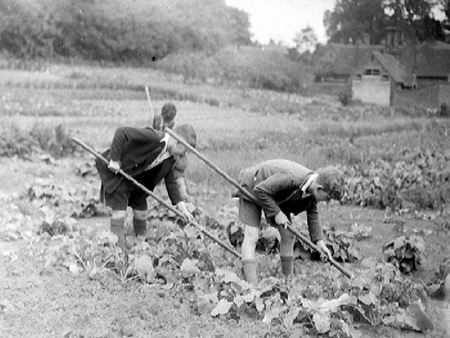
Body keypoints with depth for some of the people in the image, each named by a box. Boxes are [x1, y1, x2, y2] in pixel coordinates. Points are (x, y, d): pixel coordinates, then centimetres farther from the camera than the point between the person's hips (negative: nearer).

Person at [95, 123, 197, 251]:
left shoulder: (171, 159, -3)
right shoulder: (153, 137, -30)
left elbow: (171, 182, 4)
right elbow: (121, 132, -34)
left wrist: (183, 208, -2)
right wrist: (114, 159, -29)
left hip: (136, 177, 8)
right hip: (116, 171, -8)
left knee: (141, 212, 10)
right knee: (119, 212, -12)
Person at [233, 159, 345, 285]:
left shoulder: (313, 188, -15)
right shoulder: (291, 179, -41)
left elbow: (312, 213, 0)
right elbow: (260, 190, -34)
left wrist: (319, 241, -7)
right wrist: (276, 212, -28)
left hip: (277, 197, 8)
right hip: (253, 188, -8)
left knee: (288, 236, 4)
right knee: (251, 237, -14)